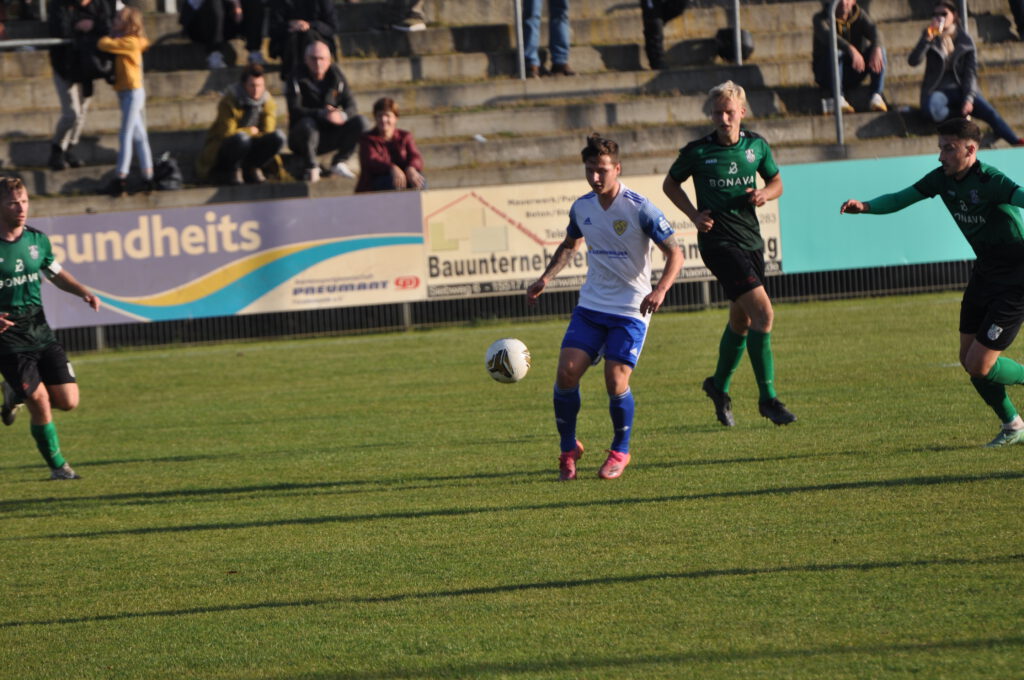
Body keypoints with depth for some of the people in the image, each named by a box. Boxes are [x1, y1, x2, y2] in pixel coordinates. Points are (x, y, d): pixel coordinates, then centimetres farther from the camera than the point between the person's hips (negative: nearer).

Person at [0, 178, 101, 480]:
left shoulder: (37, 240, 3)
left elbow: (56, 273, 21)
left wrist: (84, 292, 4)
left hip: (40, 331, 5)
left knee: (68, 401, -1)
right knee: (41, 405, -12)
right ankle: (57, 465, 9)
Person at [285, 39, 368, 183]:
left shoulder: (336, 76, 3)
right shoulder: (297, 79, -10)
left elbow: (351, 106, -4)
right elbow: (295, 111, -22)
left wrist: (342, 115, -29)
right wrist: (321, 114, -38)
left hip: (331, 137, 4)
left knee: (360, 122, -16)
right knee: (307, 124, -38)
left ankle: (339, 163, -4)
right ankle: (310, 168, -15)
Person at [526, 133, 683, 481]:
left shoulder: (639, 209, -13)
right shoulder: (581, 207, 4)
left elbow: (675, 253, -11)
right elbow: (569, 245, 24)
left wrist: (660, 290, -27)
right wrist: (545, 279, 10)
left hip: (630, 310, -5)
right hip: (590, 306, 5)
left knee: (616, 382, -13)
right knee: (567, 371, -9)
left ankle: (620, 451, 12)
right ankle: (569, 448, 9)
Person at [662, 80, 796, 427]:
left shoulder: (757, 145, 4)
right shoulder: (698, 151, -7)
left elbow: (776, 182, 18)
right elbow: (670, 183, 8)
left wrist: (765, 194, -6)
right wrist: (693, 214, -7)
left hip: (751, 240, 6)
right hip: (718, 241, -6)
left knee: (741, 321, 16)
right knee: (763, 312, -18)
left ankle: (719, 386, 39)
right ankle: (767, 397, -11)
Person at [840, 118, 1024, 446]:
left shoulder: (991, 182, -25)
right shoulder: (943, 179, -1)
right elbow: (902, 198, 7)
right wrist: (865, 206, -10)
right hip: (985, 272, 8)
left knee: (979, 365, -11)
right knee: (969, 360, 9)